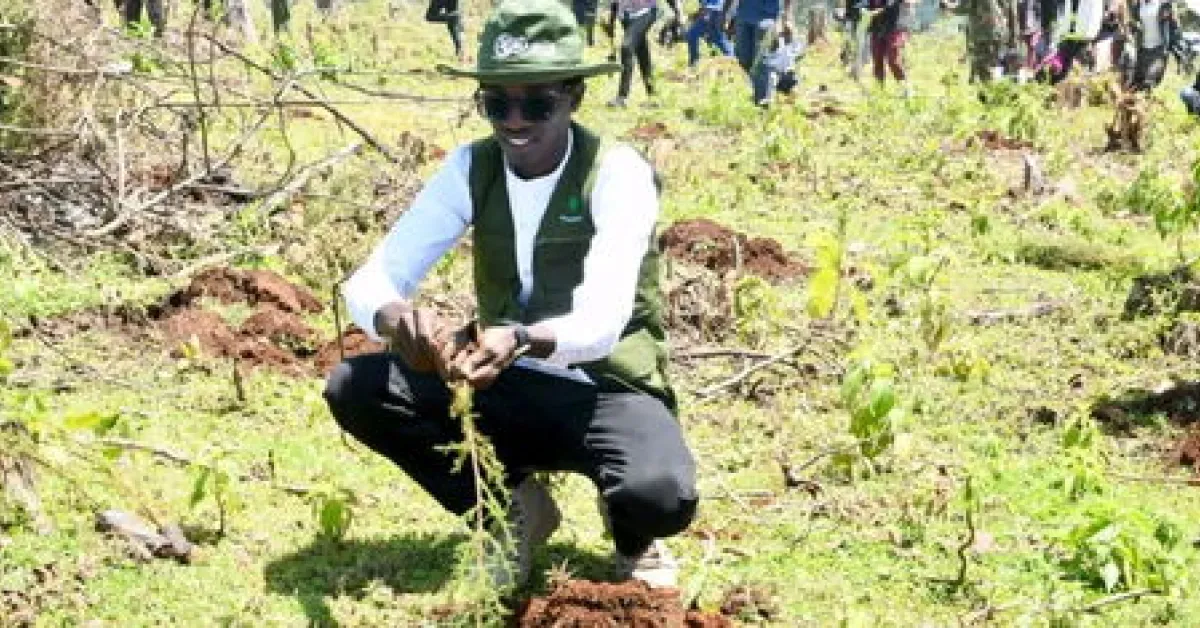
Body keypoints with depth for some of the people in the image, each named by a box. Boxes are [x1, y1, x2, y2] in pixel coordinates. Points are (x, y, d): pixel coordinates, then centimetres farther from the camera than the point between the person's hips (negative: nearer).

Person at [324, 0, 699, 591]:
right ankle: (514, 506, 2)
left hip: (607, 391, -4)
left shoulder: (617, 173, -17)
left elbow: (602, 322, -30)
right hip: (509, 388, 5)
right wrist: (398, 317, -38)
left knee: (661, 497, -37)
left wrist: (521, 339, -51)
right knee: (353, 388, -18)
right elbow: (369, 280, -12)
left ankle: (631, 534, 4)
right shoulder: (471, 168, -5)